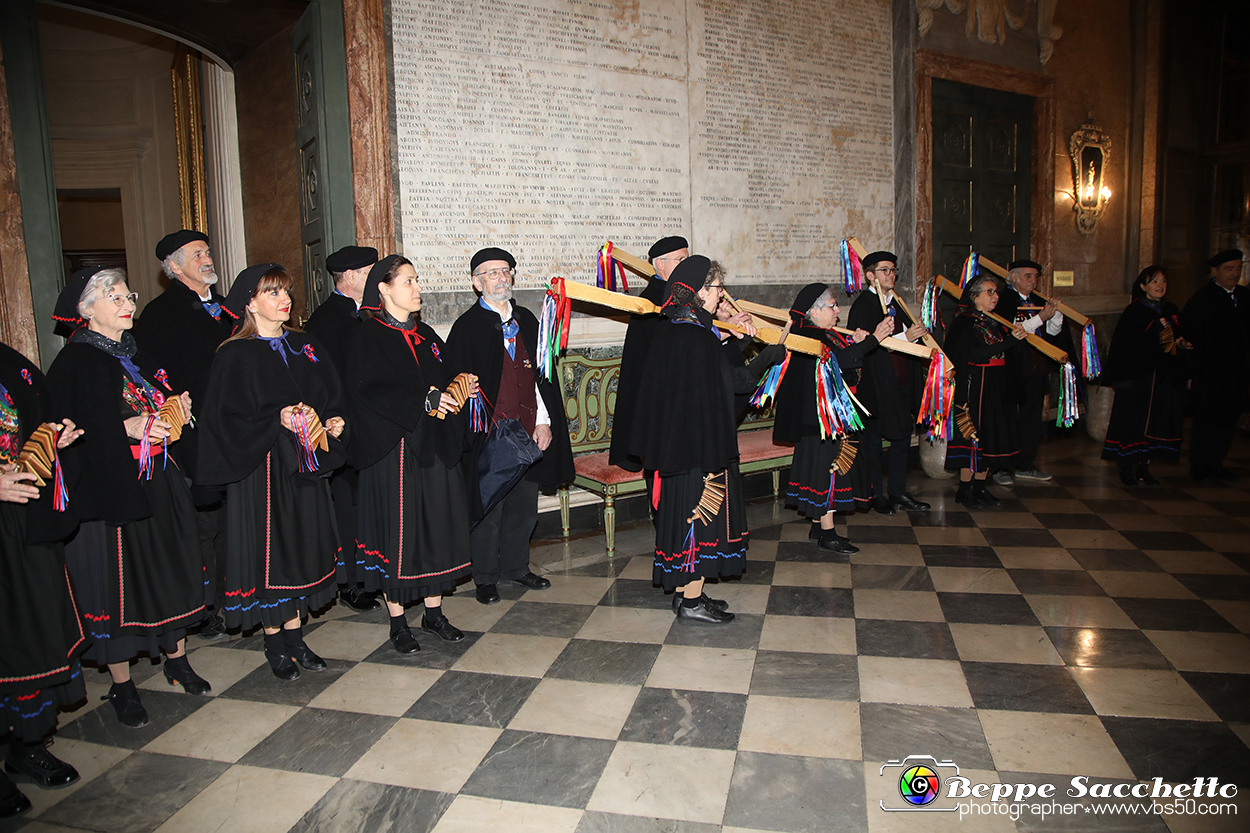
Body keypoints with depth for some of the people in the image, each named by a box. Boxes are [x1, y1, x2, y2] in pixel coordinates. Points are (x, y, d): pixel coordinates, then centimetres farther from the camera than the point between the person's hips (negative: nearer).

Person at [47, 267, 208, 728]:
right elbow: (73, 429, -16)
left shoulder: (137, 352, 13)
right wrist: (127, 428, -25)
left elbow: (164, 400, 22)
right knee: (118, 580, 2)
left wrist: (176, 406, 2)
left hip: (159, 484, 7)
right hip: (111, 488, -7)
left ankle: (177, 660, 28)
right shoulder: (75, 361, -8)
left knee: (172, 572, 12)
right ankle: (122, 685, 16)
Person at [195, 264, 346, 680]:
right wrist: (277, 420, -24)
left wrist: (333, 423, -9)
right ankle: (274, 641, 17)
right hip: (262, 467, -5)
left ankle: (295, 634, 23)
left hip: (304, 466, 5)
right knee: (269, 548, 2)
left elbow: (331, 397, 11)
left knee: (302, 545, 10)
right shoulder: (236, 355, -6)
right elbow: (227, 419, -12)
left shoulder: (306, 347, 10)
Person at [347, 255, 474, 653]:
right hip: (393, 449, -6)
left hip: (436, 446, 6)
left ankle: (434, 612, 21)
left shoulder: (426, 335, 15)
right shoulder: (366, 337, -5)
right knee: (398, 531, 0)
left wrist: (445, 395, -5)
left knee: (438, 526, 8)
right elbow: (365, 393, -16)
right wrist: (421, 403, -19)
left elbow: (446, 381, 17)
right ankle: (397, 622, 13)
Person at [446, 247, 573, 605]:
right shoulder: (467, 327, -4)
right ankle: (485, 577, 21)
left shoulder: (527, 320, 12)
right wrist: (483, 426, -14)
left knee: (524, 505, 14)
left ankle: (515, 567, 31)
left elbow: (542, 373, 11)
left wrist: (543, 421, 4)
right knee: (489, 507, 5)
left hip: (530, 431, 5)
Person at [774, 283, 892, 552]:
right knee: (827, 468, -5)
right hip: (822, 416, -11)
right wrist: (873, 338, -22)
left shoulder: (825, 335, 15)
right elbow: (842, 361, -28)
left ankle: (818, 525, 24)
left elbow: (844, 363, 15)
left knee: (826, 467, 15)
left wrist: (853, 343, -1)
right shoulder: (810, 337, -18)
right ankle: (827, 533, 2)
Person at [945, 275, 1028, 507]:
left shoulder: (994, 322, 14)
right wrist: (1011, 340, -22)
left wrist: (1017, 336, -8)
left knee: (991, 435, 9)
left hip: (996, 389, 8)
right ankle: (964, 490, 6)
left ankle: (980, 487, 19)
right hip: (974, 387, -8)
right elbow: (975, 355, -22)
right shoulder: (964, 322, -9)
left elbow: (1011, 354, 11)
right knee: (974, 436, -5)